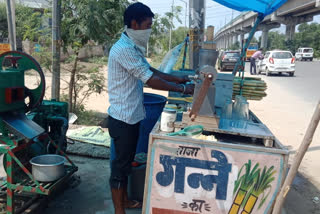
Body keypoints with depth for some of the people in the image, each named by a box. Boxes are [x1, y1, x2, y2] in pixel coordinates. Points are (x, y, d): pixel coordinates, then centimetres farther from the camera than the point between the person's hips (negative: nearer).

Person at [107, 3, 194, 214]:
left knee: (127, 161, 20)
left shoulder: (133, 47, 11)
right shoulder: (123, 49, -21)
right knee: (121, 163, 3)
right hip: (123, 118, -10)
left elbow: (150, 70, 16)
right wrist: (182, 89, -16)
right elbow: (150, 79, -23)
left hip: (131, 116, 10)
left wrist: (176, 78, 6)